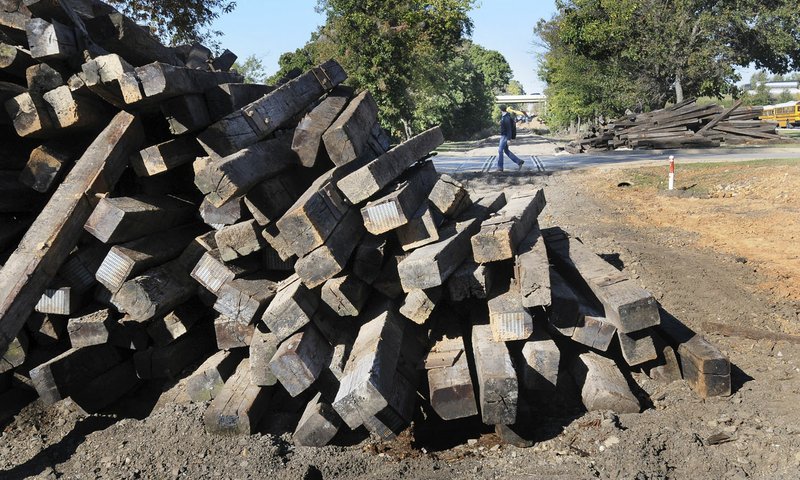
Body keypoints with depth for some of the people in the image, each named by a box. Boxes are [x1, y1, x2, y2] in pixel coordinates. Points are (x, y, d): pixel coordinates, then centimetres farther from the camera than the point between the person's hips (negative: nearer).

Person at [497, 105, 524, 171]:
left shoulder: (507, 118, -21)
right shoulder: (503, 117, 9)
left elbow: (509, 129, -22)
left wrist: (509, 139, -23)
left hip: (505, 137, -10)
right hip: (503, 136, 10)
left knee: (500, 151, -7)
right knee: (506, 151, 13)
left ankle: (500, 167, -1)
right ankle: (519, 161, 16)